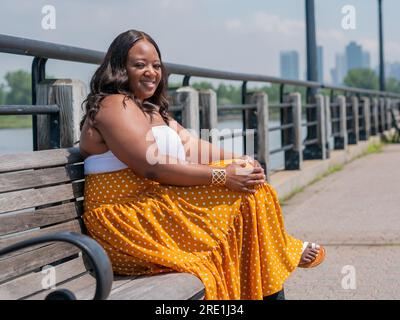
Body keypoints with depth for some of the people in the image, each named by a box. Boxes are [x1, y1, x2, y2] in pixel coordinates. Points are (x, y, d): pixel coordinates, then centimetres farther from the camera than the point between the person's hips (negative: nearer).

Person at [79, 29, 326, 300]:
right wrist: (221, 175, -20)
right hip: (127, 222, -10)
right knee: (241, 196, -13)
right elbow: (153, 167, -20)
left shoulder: (153, 111, 22)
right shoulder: (115, 106, -10)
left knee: (243, 184, -3)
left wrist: (241, 162, -4)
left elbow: (193, 147, 13)